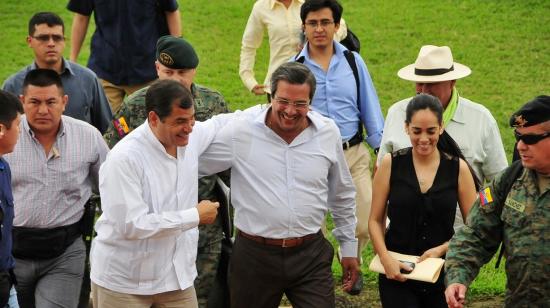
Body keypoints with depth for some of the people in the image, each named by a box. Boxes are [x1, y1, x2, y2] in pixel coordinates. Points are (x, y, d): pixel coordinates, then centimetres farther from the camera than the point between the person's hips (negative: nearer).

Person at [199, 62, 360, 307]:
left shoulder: (328, 133, 2)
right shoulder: (241, 130, -9)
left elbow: (342, 195, 15)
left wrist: (349, 247, 19)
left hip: (311, 255, 2)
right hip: (254, 256, -1)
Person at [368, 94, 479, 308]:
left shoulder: (458, 168, 0)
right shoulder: (391, 164, 0)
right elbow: (375, 220, 3)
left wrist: (441, 249, -10)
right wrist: (386, 259, -11)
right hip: (397, 273, -1)